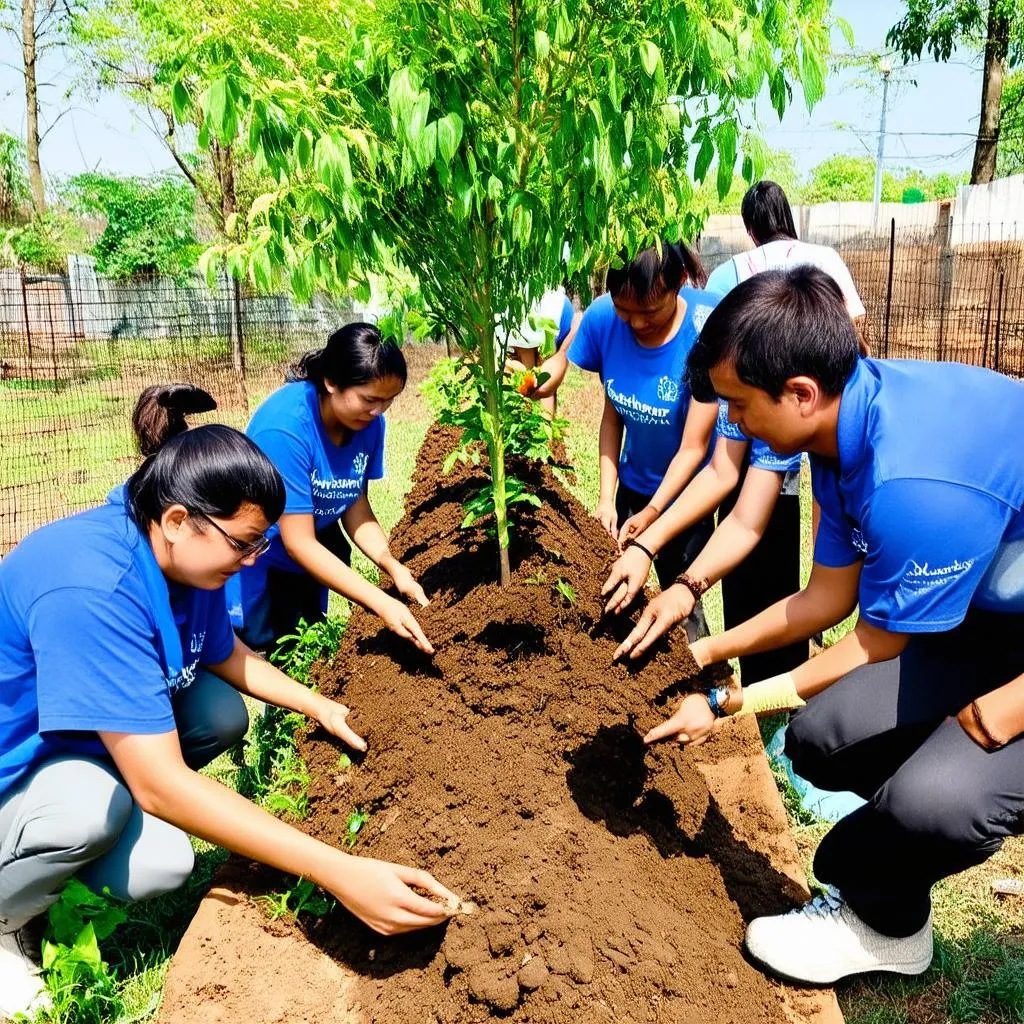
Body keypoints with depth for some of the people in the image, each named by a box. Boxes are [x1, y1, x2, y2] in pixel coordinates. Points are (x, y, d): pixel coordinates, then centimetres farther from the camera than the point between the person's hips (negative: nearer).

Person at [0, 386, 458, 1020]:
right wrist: (339, 872, -40)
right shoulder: (91, 587, -37)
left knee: (223, 714, -6)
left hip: (79, 731, 8)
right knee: (95, 806, -35)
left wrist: (319, 706, 1)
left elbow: (223, 652, 11)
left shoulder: (187, 551, -11)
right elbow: (161, 783, -39)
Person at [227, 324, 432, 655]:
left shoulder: (368, 421, -14)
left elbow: (354, 504, -5)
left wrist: (394, 567, -23)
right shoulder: (285, 427, -33)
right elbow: (298, 543, -30)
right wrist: (382, 604, -34)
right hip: (251, 562, -6)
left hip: (311, 546, 6)